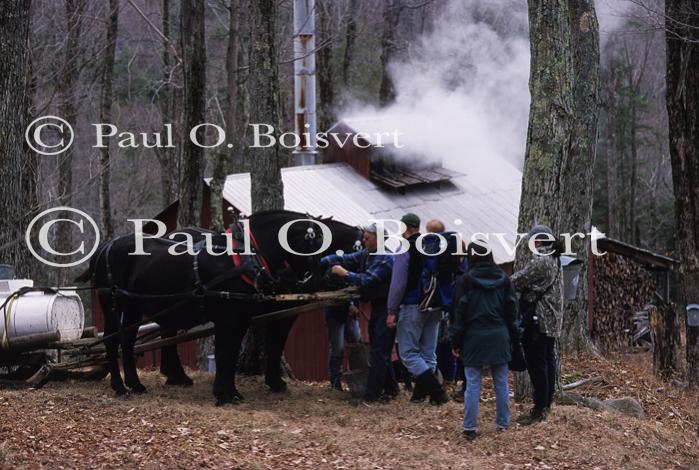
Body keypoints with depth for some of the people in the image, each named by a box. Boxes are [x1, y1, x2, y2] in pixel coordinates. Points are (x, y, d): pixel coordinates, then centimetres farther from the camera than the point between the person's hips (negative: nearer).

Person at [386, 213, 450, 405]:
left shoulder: (405, 249, -9)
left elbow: (398, 282, -13)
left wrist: (392, 311, -10)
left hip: (413, 307, -7)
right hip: (435, 308, 7)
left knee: (408, 353, -3)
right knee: (428, 352, 11)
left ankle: (436, 391, -14)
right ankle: (420, 392, 15)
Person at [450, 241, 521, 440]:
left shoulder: (467, 279, -7)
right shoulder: (502, 278, 3)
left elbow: (460, 312, -6)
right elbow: (512, 310, 7)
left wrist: (456, 341, 0)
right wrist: (515, 337, 14)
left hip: (474, 338, -3)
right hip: (499, 338, 3)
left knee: (473, 384, 0)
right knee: (501, 383, 12)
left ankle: (470, 427, -1)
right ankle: (503, 423, 19)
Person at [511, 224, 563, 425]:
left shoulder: (539, 260, -18)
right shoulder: (554, 259, 14)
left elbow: (518, 281, -14)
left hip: (537, 320, -10)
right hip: (552, 319, 10)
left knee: (536, 364, -6)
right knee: (548, 361, 15)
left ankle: (539, 410, -5)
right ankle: (546, 404, 22)